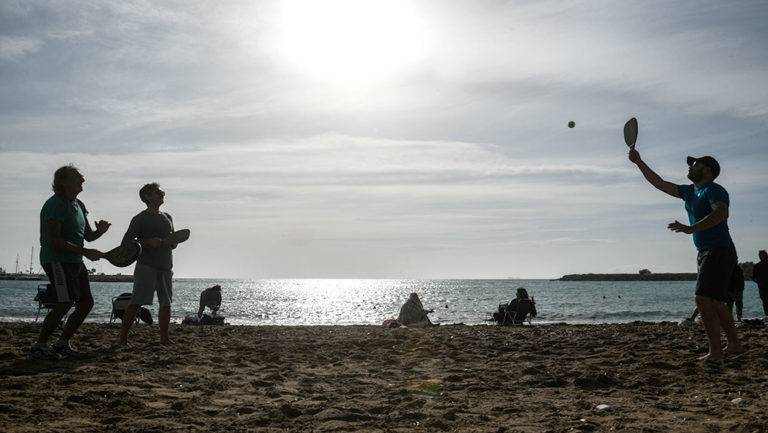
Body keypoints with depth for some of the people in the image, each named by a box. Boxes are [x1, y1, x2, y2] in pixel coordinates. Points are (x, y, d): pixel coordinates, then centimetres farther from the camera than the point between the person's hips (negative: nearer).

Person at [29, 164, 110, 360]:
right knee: (65, 302, -19)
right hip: (56, 261, -9)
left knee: (86, 303, 7)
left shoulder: (79, 205, 14)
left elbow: (88, 236, 19)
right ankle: (39, 347, -10)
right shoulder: (55, 204, -15)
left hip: (75, 261, 9)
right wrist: (85, 252, -23)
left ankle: (61, 344, 18)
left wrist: (100, 231, -5)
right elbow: (54, 241, -21)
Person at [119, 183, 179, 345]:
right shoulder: (140, 219, -2)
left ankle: (164, 338, 16)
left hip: (165, 267, 6)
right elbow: (126, 242, -6)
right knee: (136, 302, -12)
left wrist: (173, 242, 2)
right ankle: (123, 338, -7)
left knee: (166, 303, 7)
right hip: (146, 266, -6)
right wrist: (148, 242, -19)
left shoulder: (167, 218, 18)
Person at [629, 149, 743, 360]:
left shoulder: (714, 190, -11)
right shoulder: (689, 192, 16)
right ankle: (734, 345, 26)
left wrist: (691, 228, -38)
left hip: (719, 252, -10)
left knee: (703, 298, -17)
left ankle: (715, 351, -18)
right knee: (715, 302, 15)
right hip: (705, 254, 10)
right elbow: (659, 183, 22)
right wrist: (639, 162, 20)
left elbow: (721, 213, -31)